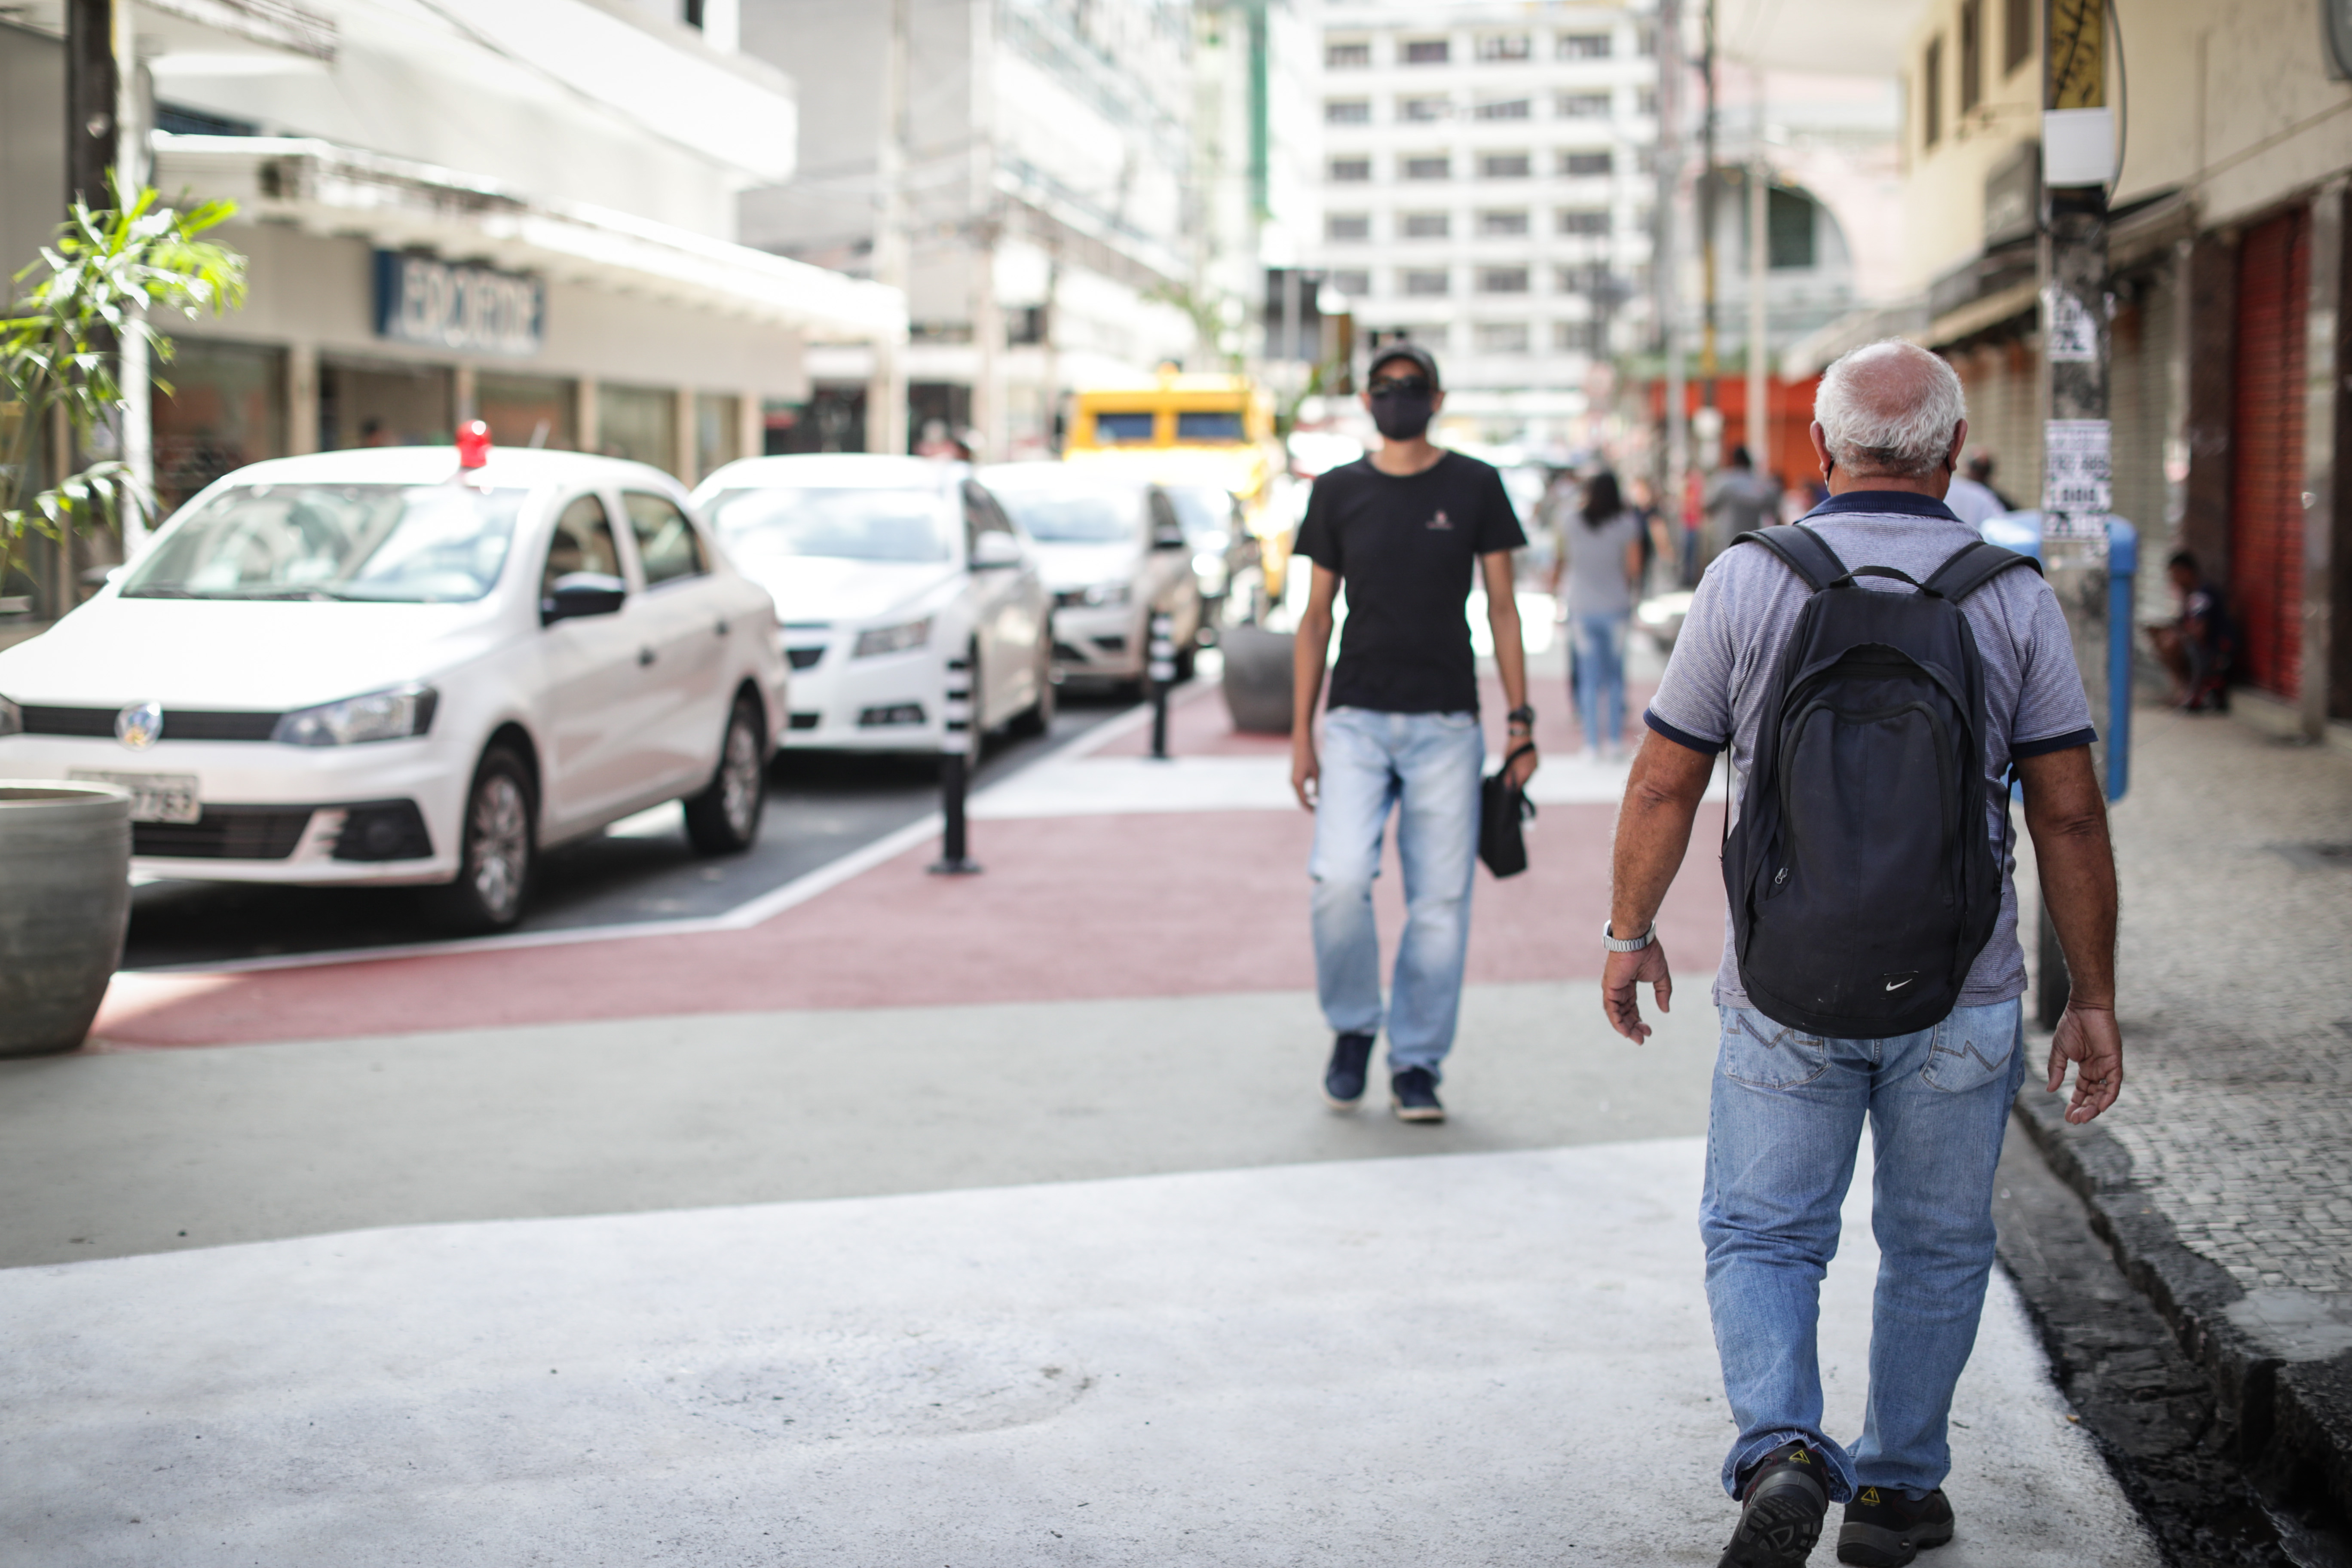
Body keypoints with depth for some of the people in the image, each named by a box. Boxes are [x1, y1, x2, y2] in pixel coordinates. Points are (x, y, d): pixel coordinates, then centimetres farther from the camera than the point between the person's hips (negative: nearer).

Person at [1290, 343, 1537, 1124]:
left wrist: (1521, 719, -1)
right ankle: (1352, 1028, 9)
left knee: (1440, 900, -1)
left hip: (1446, 724, 0)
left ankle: (1417, 1063, 12)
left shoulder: (1475, 487, 6)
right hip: (1356, 720, 0)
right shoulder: (1338, 492, 9)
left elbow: (1501, 606, 7)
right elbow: (1316, 616, 11)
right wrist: (1300, 735, 6)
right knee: (1339, 881, -15)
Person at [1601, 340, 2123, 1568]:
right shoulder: (2014, 597, -4)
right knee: (1936, 1248, 18)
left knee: (1761, 1234, 12)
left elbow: (1664, 785, -3)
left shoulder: (1748, 583, -6)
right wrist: (2093, 1000, 4)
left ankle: (1781, 1452, -9)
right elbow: (2069, 815, -4)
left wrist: (1630, 932, 12)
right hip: (1960, 999, 1)